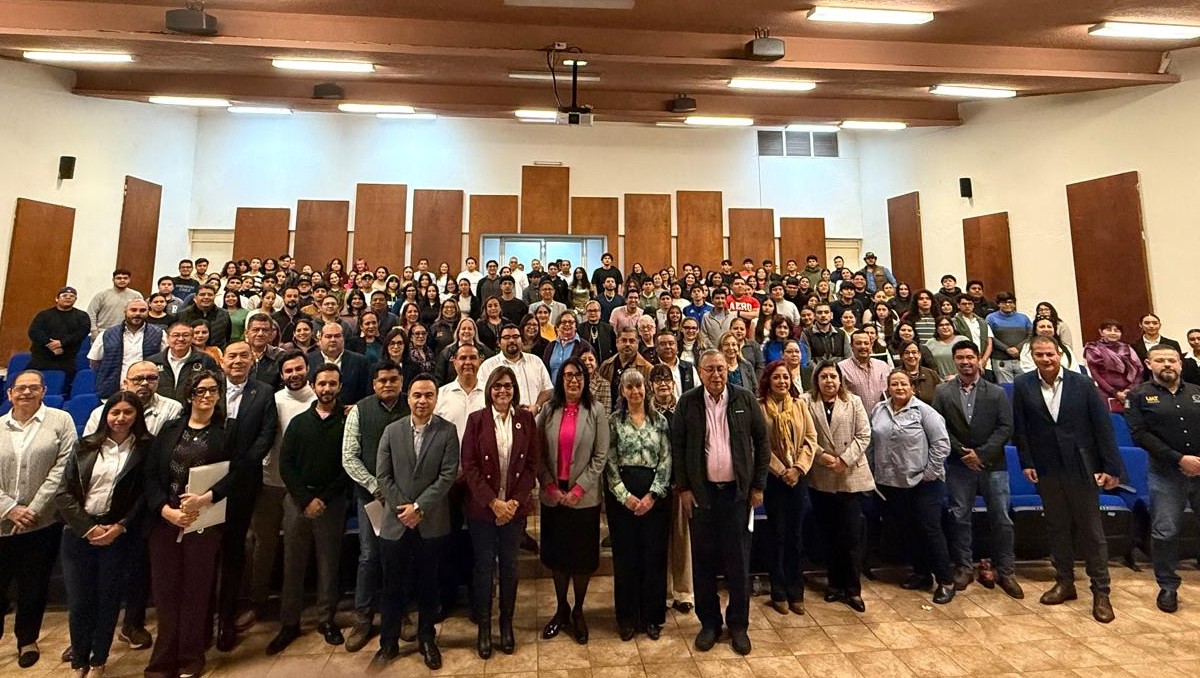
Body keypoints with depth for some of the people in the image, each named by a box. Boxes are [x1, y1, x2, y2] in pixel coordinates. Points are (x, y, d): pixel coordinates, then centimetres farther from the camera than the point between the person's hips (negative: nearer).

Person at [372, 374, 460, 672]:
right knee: (392, 586, 12)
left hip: (432, 522, -1)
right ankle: (388, 644, 31)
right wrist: (404, 508, -9)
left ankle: (427, 639, 32)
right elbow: (382, 475, -1)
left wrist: (419, 507, -15)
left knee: (428, 585, 13)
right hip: (395, 521, 2)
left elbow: (448, 475, -11)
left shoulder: (447, 431, -6)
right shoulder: (392, 431, 2)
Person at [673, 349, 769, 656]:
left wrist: (758, 485, 1)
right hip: (701, 492, 0)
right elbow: (677, 446, 0)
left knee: (738, 560, 9)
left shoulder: (745, 399, -2)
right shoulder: (687, 402, -3)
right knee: (703, 560, 10)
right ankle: (709, 621, 28)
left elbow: (762, 441, 2)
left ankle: (738, 624, 28)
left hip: (738, 491, 0)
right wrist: (683, 488, -3)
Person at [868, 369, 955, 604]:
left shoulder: (923, 411, -8)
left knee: (930, 530, 1)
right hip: (891, 483, 4)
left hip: (923, 483, -4)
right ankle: (921, 573, 31)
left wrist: (929, 473, -11)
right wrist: (872, 472, 7)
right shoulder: (878, 411, 5)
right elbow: (871, 444, 10)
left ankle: (946, 580, 16)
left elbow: (941, 443, -10)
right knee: (908, 530, 15)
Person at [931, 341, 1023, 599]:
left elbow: (1005, 427, -4)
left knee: (1001, 519, 6)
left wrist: (981, 453, -12)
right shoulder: (943, 392, 2)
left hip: (993, 464, 0)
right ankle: (964, 567, 19)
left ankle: (1005, 572, 20)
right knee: (960, 518, 7)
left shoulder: (996, 392, 3)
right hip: (959, 465, 0)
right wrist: (962, 452, -11)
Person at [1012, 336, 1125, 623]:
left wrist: (1111, 467, -7)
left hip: (1081, 468, -1)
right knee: (1057, 528, 13)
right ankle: (1064, 582, 27)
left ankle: (1100, 592, 19)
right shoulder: (1022, 386, -3)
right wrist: (1026, 463, -3)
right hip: (1046, 470, 1)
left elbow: (1103, 425, -4)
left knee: (1092, 531, 6)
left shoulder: (1083, 383, -5)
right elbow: (1020, 428, 0)